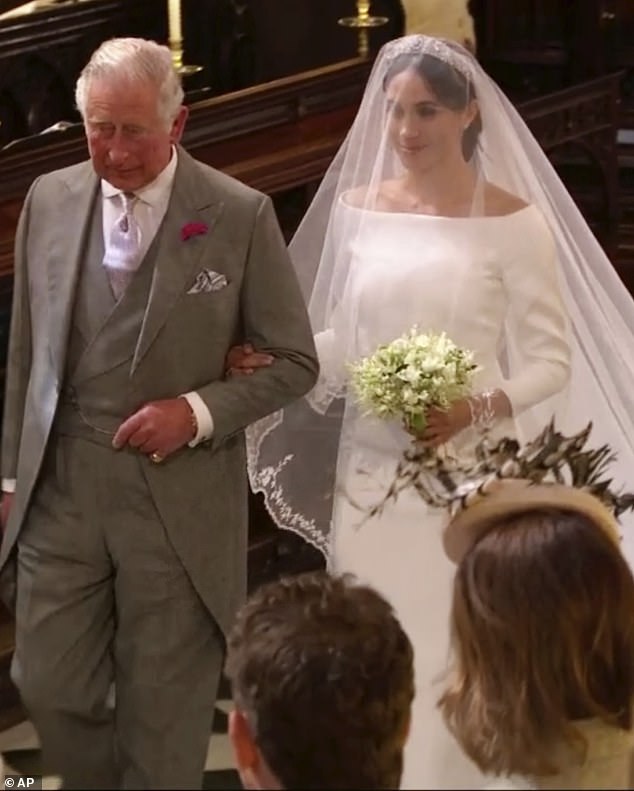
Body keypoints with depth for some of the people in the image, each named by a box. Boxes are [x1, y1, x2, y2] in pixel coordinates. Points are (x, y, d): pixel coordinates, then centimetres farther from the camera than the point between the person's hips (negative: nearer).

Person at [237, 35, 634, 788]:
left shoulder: (512, 220, -6)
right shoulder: (356, 209, 6)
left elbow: (552, 358, -5)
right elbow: (344, 340, 13)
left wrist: (479, 409, -21)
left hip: (470, 474, -4)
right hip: (371, 472, 4)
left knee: (456, 663, -2)